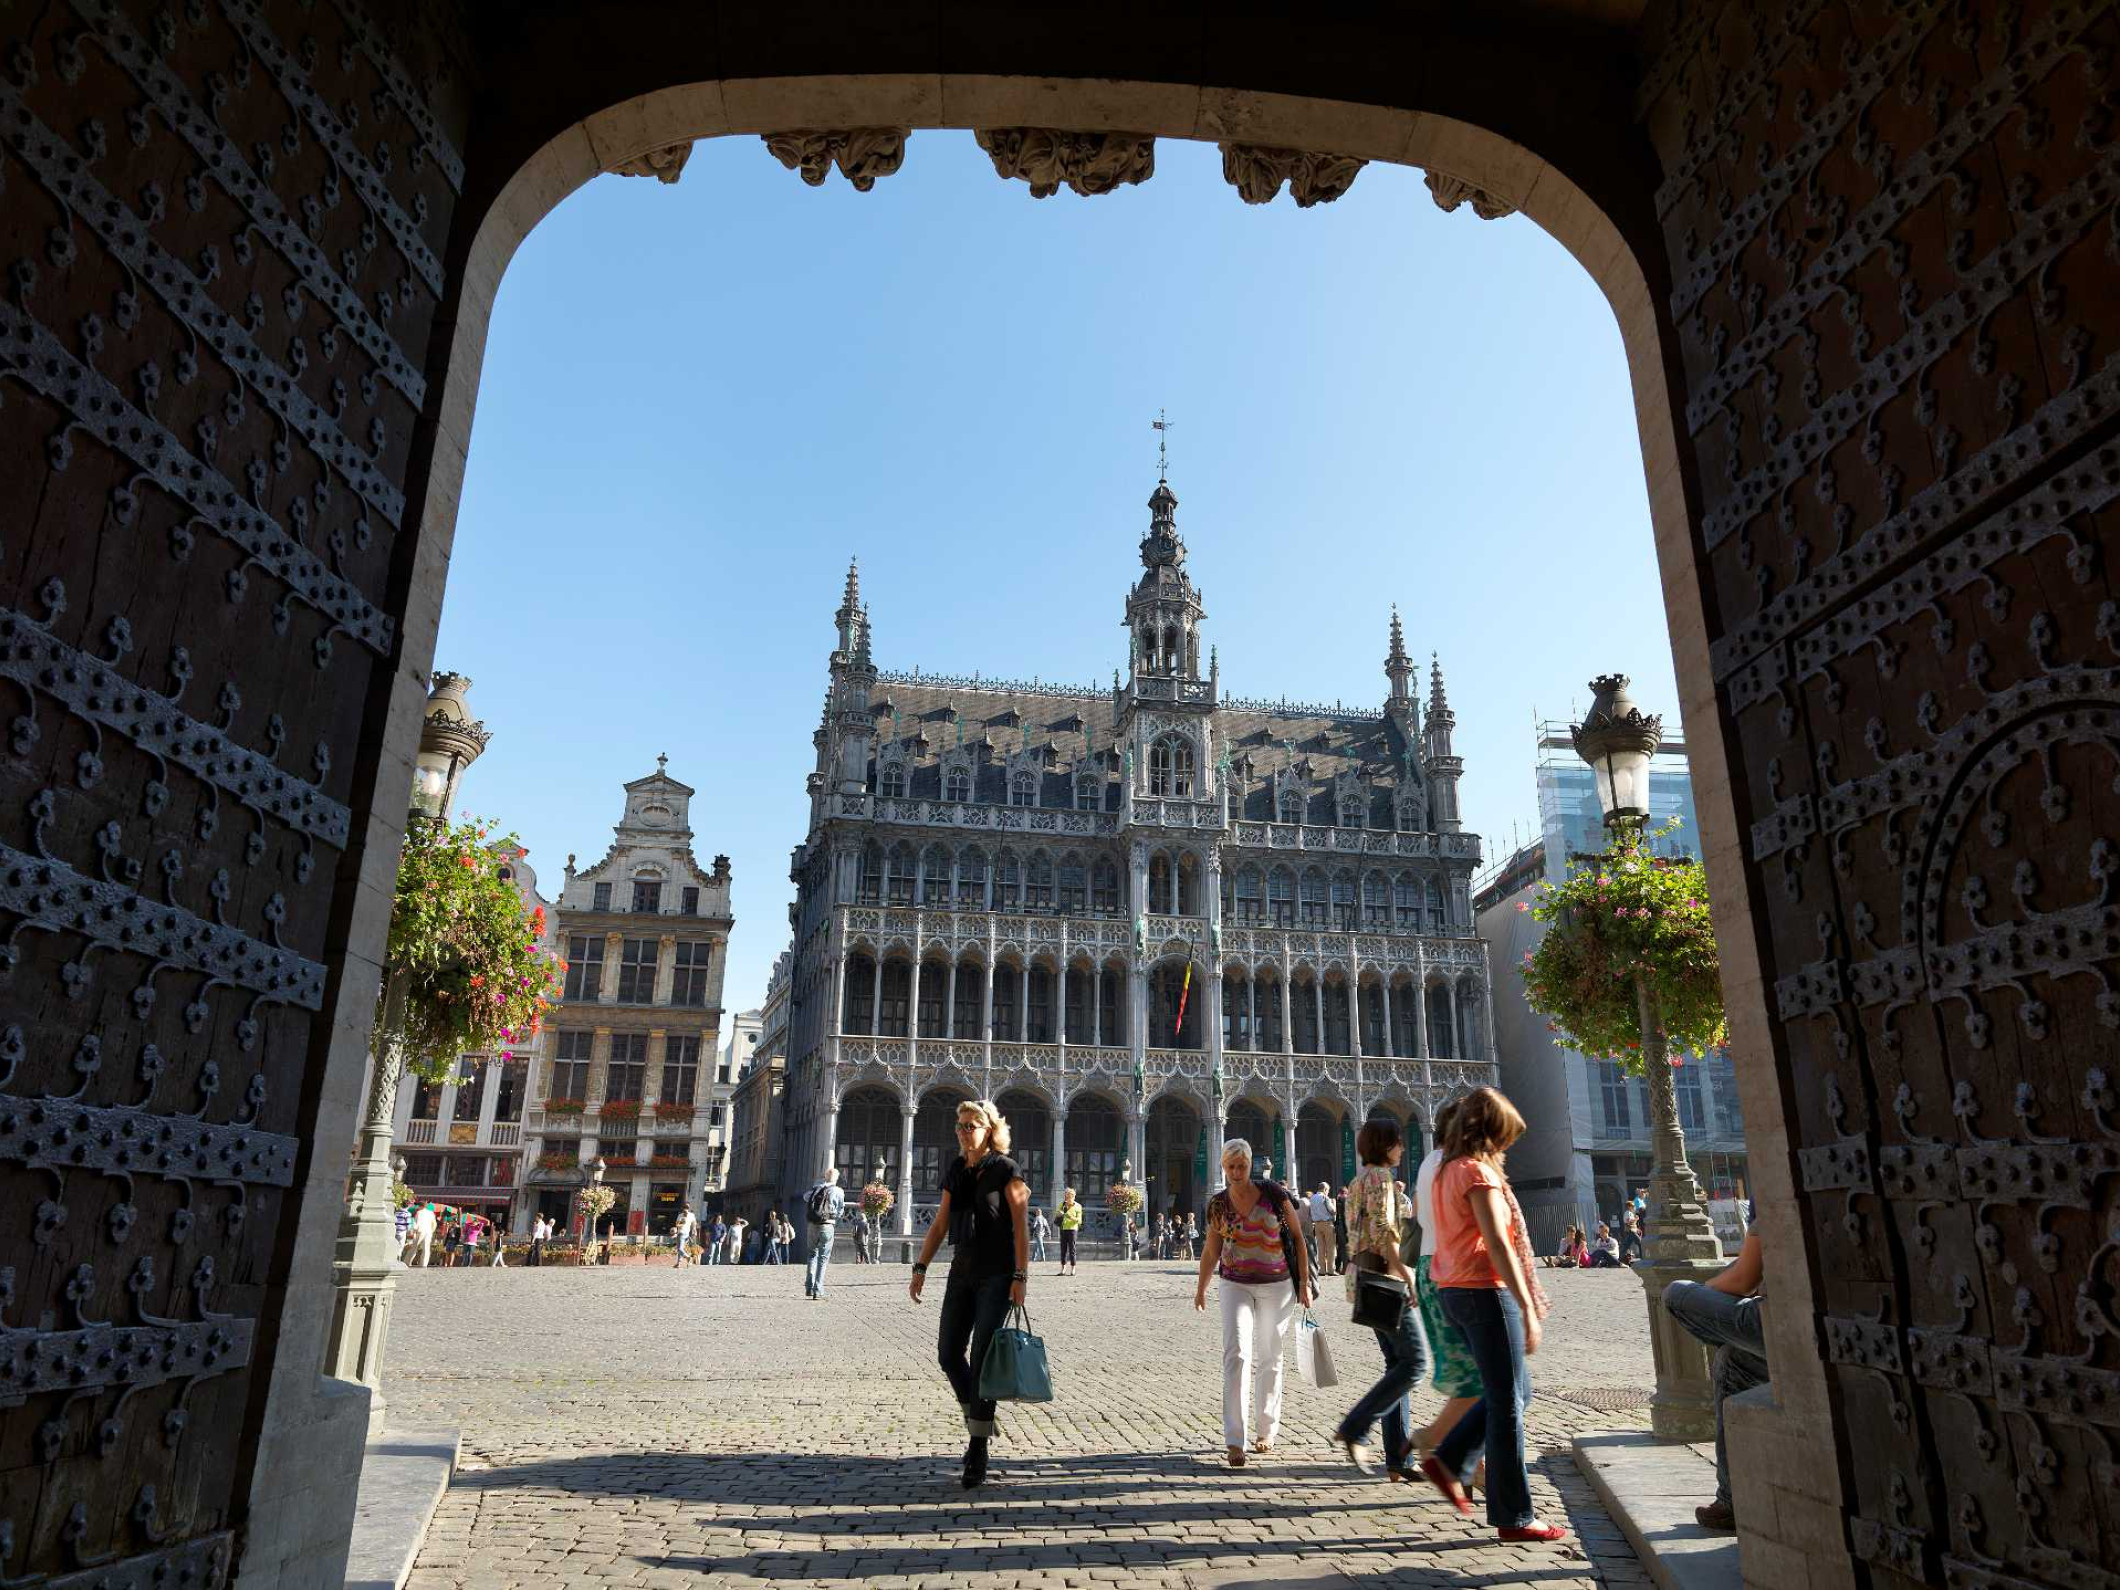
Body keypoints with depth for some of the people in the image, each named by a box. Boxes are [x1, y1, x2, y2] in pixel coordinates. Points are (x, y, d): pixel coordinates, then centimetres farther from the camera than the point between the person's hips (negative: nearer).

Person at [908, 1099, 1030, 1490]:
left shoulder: (1005, 1170, -8)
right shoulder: (955, 1173, 9)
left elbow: (1021, 1226, -11)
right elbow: (939, 1224, 12)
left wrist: (1020, 1277, -17)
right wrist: (920, 1267, 5)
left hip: (996, 1275, -6)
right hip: (962, 1273, 6)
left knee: (982, 1357, -7)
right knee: (949, 1354, 5)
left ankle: (978, 1451, 2)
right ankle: (978, 1421, 27)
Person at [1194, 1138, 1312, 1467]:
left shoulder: (1274, 1194, -8)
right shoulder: (1217, 1205, -2)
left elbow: (1297, 1237, -1)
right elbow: (1211, 1250, 11)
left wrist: (1304, 1283, -3)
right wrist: (1201, 1289, 20)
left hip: (1278, 1285, 0)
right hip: (1236, 1286, 0)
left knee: (1270, 1359, 11)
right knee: (1237, 1356, -14)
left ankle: (1266, 1431, 27)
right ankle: (1235, 1441, -14)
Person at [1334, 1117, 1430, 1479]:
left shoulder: (1361, 1180, 18)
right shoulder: (1380, 1177, -12)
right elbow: (1383, 1230, -21)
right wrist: (1407, 1275, -20)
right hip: (1386, 1275, -10)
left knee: (1397, 1363, 10)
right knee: (1414, 1361, -7)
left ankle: (1398, 1460, 10)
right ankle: (1353, 1429, -7)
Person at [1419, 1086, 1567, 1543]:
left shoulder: (1447, 1171, 14)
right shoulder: (1478, 1171, -14)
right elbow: (1498, 1245, -20)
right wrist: (1528, 1310, -19)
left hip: (1456, 1291, 9)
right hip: (1486, 1290, -9)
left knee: (1512, 1392, 17)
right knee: (1507, 1402, 0)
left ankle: (1448, 1461, 15)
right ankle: (1514, 1517, 8)